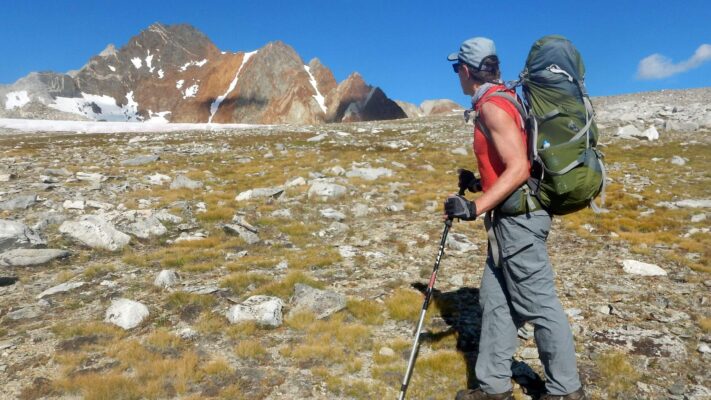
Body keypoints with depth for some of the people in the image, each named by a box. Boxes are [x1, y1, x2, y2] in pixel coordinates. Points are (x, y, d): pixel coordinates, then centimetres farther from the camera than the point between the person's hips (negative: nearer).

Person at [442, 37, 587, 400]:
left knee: (539, 305, 1)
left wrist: (476, 207, -26)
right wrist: (480, 183, 22)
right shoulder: (499, 102, 16)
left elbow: (518, 169, -23)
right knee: (495, 299, 12)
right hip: (510, 220, 10)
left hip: (517, 219, -10)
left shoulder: (493, 107, -15)